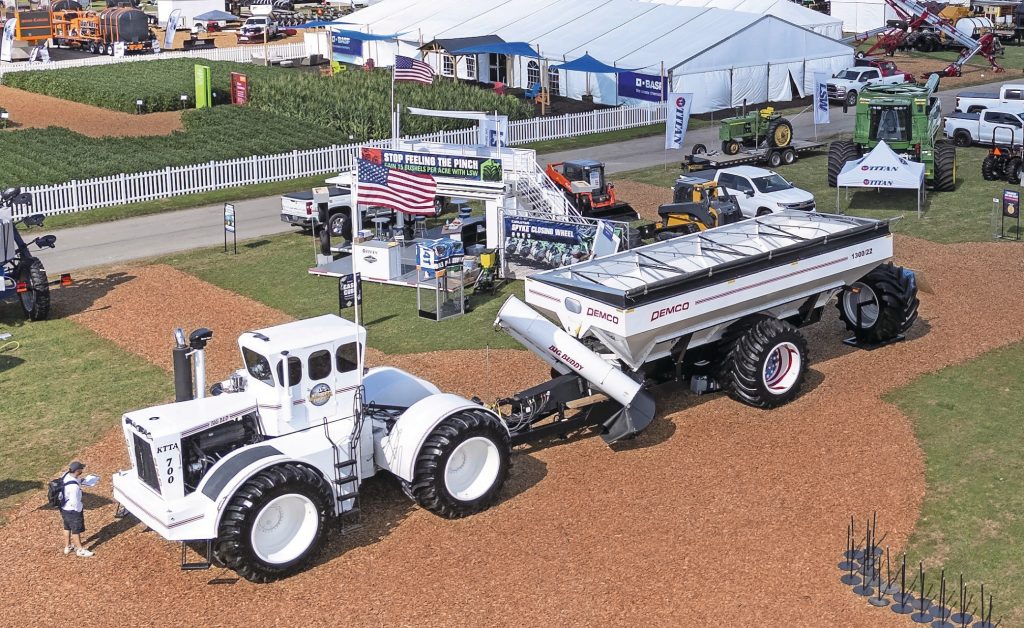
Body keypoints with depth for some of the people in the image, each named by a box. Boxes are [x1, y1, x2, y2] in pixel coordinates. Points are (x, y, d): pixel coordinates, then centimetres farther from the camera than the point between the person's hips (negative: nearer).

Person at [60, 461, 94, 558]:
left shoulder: (66, 475, -11)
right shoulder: (74, 486, -35)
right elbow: (74, 503, -28)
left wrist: (80, 481, -4)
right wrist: (79, 512, -12)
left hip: (64, 508, 8)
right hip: (72, 510, -8)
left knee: (67, 528, 25)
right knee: (76, 530, 10)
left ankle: (67, 547, 43)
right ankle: (80, 550, 27)